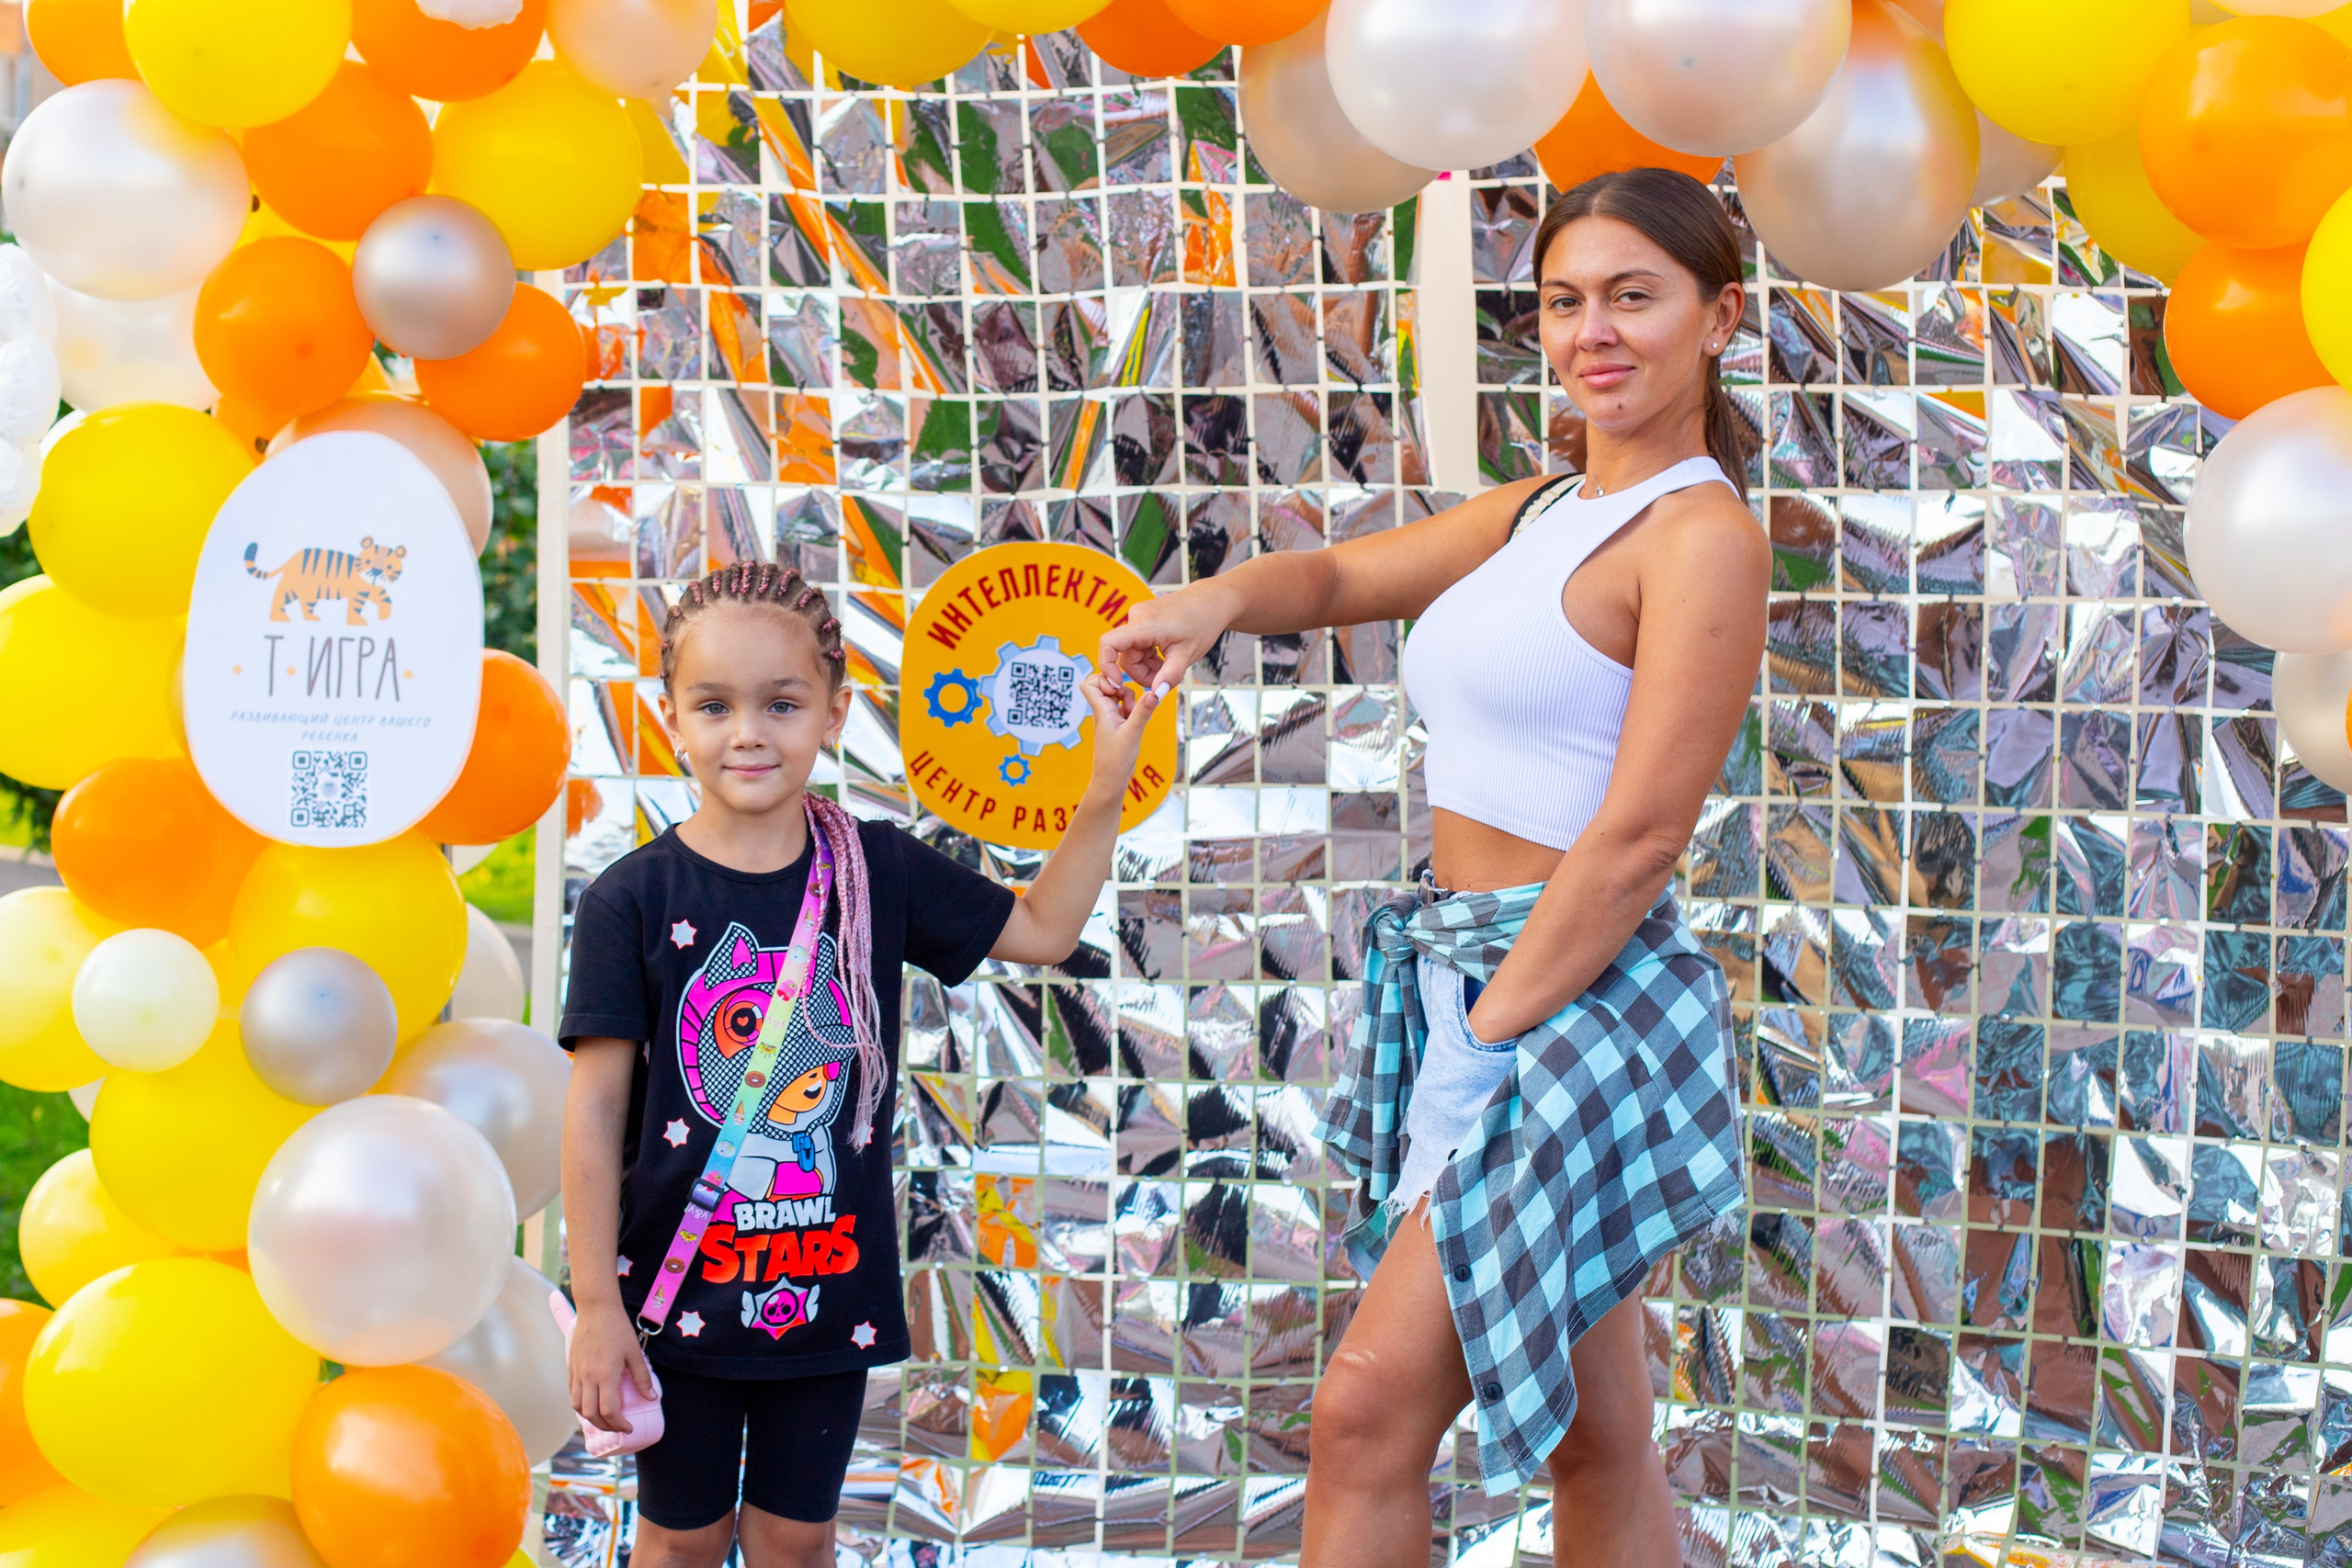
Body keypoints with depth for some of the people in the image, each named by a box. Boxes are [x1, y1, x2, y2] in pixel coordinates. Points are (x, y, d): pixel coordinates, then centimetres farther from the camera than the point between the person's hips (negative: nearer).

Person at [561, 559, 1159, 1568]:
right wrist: (598, 1307, -11)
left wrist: (1107, 786, -4)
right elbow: (595, 1112, -10)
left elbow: (1041, 930, 8)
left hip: (829, 1287, 2)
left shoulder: (879, 870, -2)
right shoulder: (633, 900, -11)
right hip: (683, 1288, -2)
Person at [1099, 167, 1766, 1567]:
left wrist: (1484, 1048, -16)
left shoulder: (1704, 535, -11)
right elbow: (1344, 577, 21)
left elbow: (1637, 840, -16)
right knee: (1595, 1440, 14)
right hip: (1462, 979, 8)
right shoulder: (1536, 513, 16)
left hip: (1580, 1000, -8)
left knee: (1370, 1412, -10)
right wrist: (1218, 598, -2)